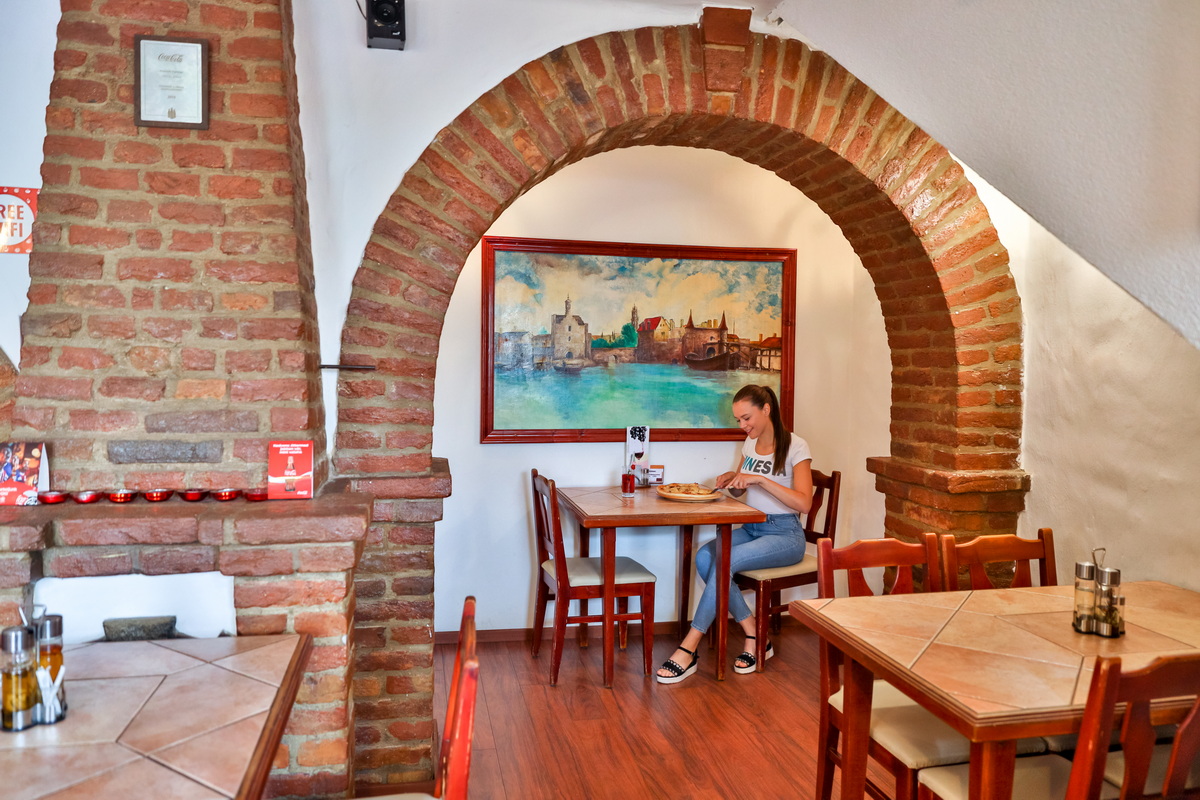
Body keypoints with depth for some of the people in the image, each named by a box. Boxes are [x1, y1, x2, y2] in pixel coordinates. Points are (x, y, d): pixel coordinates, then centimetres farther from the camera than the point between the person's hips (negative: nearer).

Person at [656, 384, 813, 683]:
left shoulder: (795, 446, -8)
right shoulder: (750, 444, 12)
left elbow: (804, 503, -19)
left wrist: (760, 479, -25)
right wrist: (732, 480, 1)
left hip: (785, 535, -7)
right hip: (750, 529, 7)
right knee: (705, 556, -24)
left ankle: (688, 649, -24)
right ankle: (754, 635, -13)